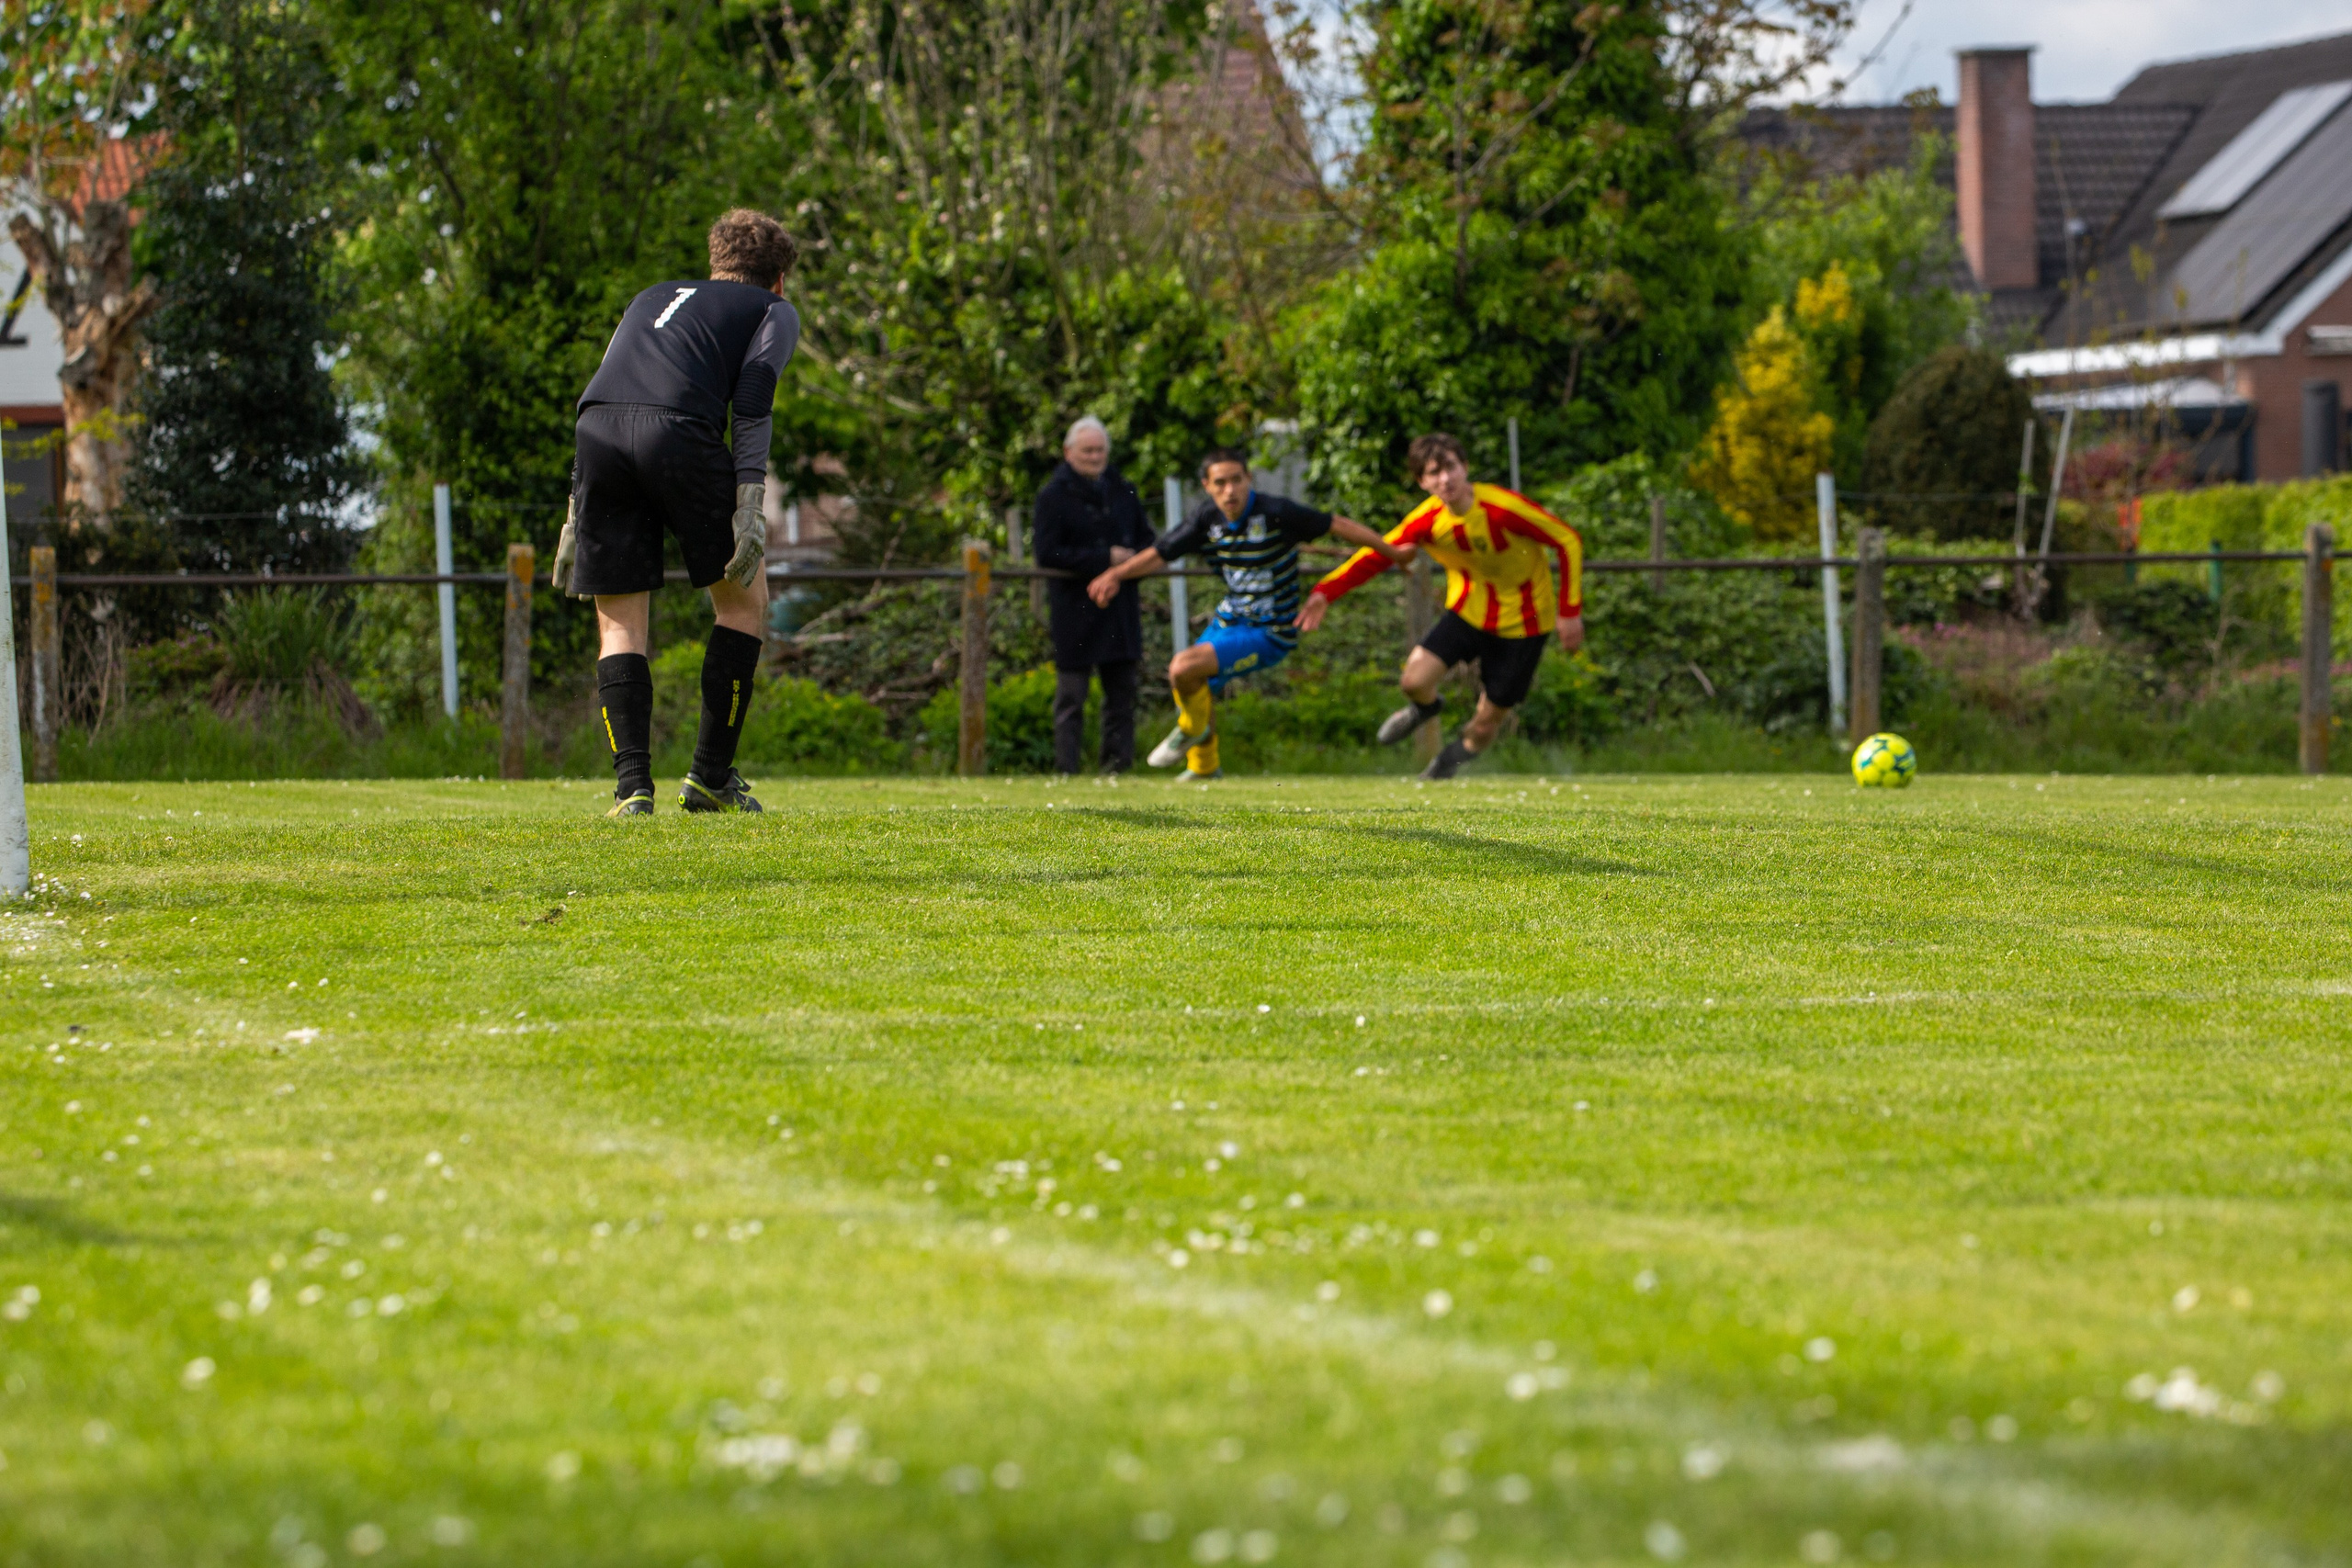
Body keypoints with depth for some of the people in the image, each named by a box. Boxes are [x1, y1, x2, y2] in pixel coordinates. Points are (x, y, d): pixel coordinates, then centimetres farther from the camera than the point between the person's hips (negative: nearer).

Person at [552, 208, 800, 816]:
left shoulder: (651, 299, 38)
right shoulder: (774, 310, 24)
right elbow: (752, 402, 5)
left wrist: (576, 518, 31)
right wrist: (750, 507, -3)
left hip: (598, 432, 4)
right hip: (679, 432, -4)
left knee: (619, 623, 12)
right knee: (744, 601, 15)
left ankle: (632, 786, -2)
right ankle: (711, 776, 13)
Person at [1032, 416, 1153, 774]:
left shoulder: (1122, 491, 11)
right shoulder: (1054, 496, -4)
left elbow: (1145, 540, 20)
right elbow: (1048, 554, -13)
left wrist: (1131, 562, -4)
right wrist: (1105, 559, -17)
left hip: (1119, 607, 5)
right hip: (1074, 609, -5)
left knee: (1121, 690, 7)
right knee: (1071, 694, -4)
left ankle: (1117, 763, 13)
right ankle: (1066, 767, -2)